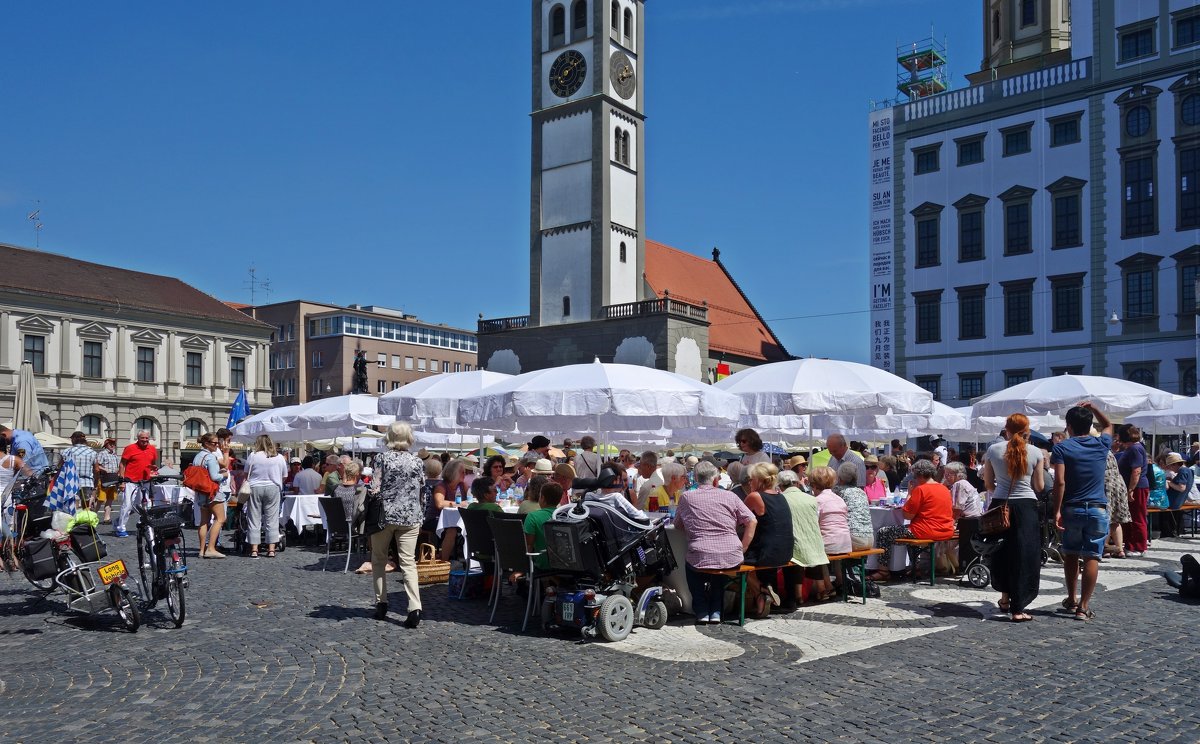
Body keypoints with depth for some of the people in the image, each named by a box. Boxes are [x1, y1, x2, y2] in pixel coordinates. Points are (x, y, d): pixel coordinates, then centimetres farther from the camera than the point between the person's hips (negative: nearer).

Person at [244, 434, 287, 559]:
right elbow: (284, 477, 9)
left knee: (254, 519, 5)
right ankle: (271, 549, 1)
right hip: (273, 488, 1)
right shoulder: (280, 458, 4)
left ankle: (254, 549, 3)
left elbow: (246, 475, 3)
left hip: (254, 488, -1)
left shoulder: (253, 456, -2)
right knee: (272, 520, 4)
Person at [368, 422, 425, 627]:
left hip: (385, 515, -2)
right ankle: (415, 608, -13)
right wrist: (420, 517, 17)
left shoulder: (382, 458, -4)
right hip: (410, 517, 2)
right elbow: (422, 490, 6)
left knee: (379, 560, 16)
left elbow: (375, 489, -8)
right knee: (408, 562, 0)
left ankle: (381, 604, 17)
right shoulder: (417, 461, 3)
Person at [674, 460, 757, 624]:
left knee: (690, 562, 34)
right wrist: (742, 549, 9)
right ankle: (716, 612, 29)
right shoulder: (729, 496, 5)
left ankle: (701, 611, 25)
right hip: (732, 559, 1)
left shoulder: (686, 497, 4)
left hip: (700, 560, -1)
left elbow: (678, 524, 17)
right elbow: (752, 521, 6)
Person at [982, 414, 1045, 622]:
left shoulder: (993, 450, 0)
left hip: (1000, 505, 2)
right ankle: (1018, 609, 1)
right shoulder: (1035, 452, -4)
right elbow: (1039, 486, 1)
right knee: (1024, 555, 3)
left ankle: (1005, 598, 30)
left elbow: (988, 483, 6)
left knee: (1001, 552, 18)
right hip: (1026, 506, -2)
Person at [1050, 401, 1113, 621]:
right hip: (1098, 510, 1)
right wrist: (1093, 408, 27)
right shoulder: (1101, 445, 4)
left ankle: (1072, 600, 24)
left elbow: (1060, 482, -13)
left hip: (1071, 509, -1)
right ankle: (1084, 606, -1)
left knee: (1070, 555, 15)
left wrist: (1057, 510, -11)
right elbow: (1108, 425, 29)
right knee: (1092, 557, 1)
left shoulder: (1062, 448, -5)